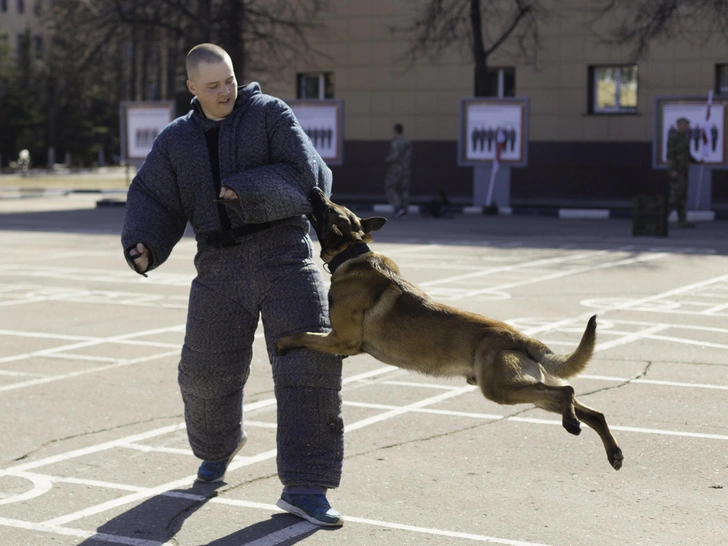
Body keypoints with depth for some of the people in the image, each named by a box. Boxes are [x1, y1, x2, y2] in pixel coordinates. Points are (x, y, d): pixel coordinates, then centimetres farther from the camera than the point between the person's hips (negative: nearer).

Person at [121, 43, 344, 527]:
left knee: (309, 363, -15)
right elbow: (153, 202, 5)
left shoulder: (269, 114, -2)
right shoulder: (176, 141, 10)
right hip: (221, 264, 3)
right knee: (207, 369, 9)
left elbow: (303, 176, -12)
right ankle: (220, 443, 44)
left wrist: (245, 189, -19)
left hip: (283, 252, -3)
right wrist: (143, 247, -14)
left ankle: (304, 487, -12)